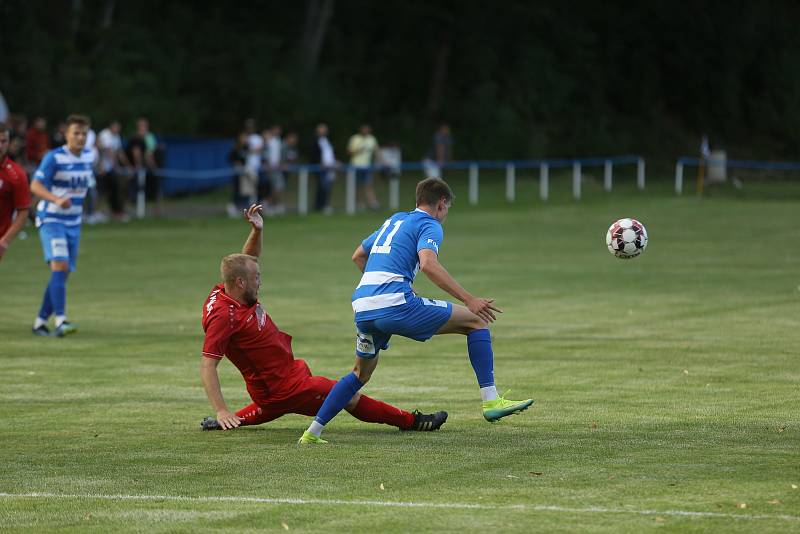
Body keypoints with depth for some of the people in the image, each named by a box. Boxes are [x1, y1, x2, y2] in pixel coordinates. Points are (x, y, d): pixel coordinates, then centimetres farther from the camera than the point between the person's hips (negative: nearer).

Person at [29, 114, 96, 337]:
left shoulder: (89, 156, 6)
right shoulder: (54, 157, -13)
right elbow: (35, 185, -21)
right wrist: (56, 199, -36)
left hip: (73, 224, 7)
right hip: (51, 220, -7)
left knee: (62, 274, 7)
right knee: (59, 266, -22)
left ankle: (40, 322, 18)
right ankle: (60, 321, -29)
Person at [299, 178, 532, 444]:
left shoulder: (394, 220, 27)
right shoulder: (429, 225, 3)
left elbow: (358, 256, 37)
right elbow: (428, 264, -17)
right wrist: (468, 299, -18)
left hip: (362, 307, 8)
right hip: (395, 304, -8)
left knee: (362, 371, 30)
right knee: (476, 320, 2)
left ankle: (312, 432, 24)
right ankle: (490, 401, -7)